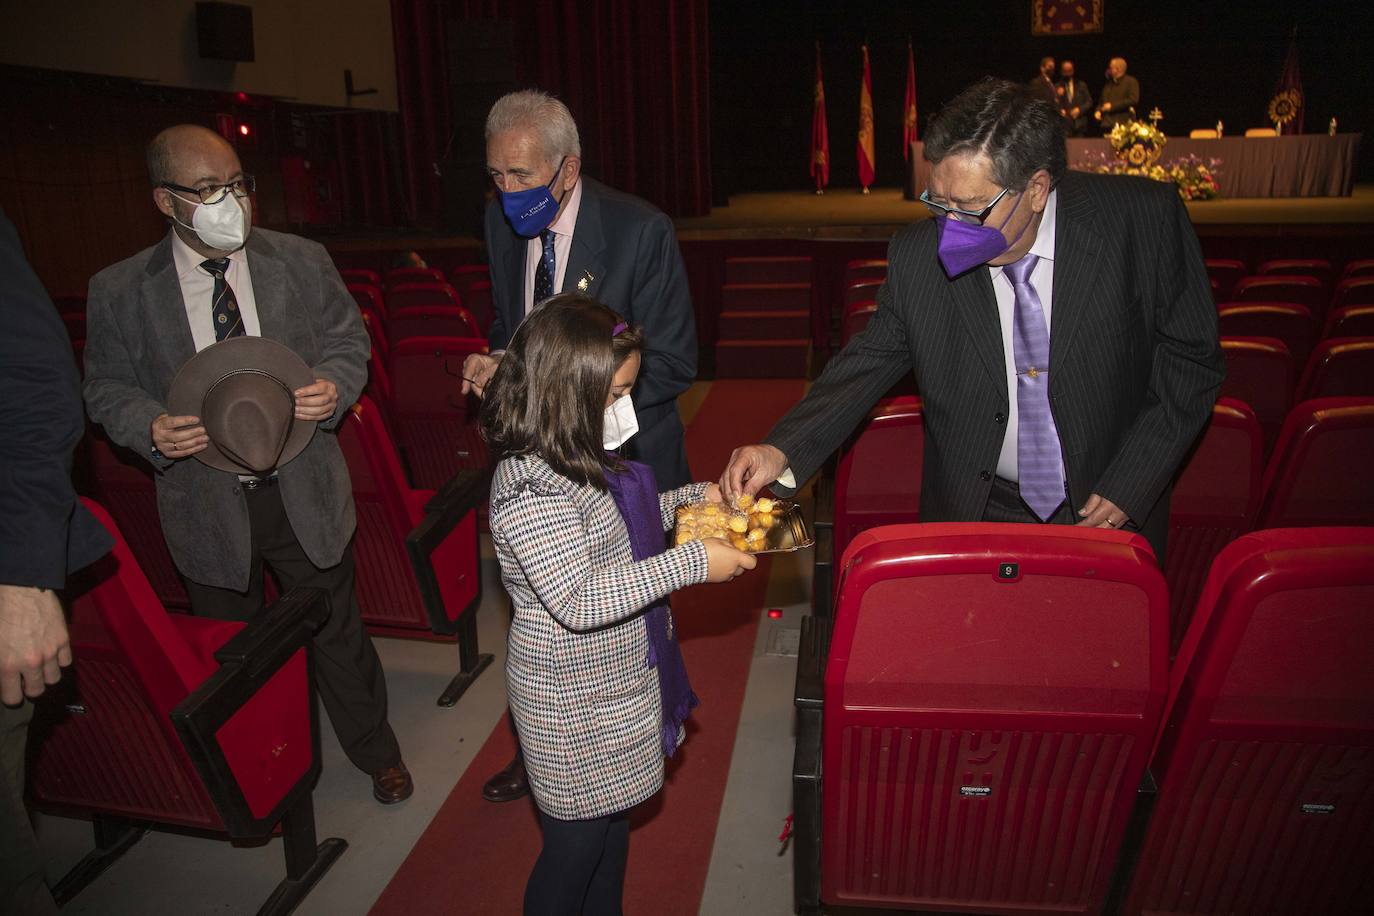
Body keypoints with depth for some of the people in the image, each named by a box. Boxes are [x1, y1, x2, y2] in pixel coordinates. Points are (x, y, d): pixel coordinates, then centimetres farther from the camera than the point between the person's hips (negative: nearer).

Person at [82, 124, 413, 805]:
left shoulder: (303, 263, -4)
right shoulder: (118, 292, -7)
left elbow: (348, 343, 4)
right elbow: (107, 389, 1)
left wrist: (334, 387, -19)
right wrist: (151, 429, -21)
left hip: (305, 493, 1)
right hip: (206, 506, 0)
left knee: (337, 634, 16)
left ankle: (376, 753, 40)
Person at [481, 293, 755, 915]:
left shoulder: (575, 455, 2)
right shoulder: (529, 487, -29)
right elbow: (578, 600, -34)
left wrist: (692, 498, 5)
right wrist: (693, 562, -33)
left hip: (616, 678, 9)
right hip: (574, 705, -9)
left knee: (613, 818, 26)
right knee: (576, 844, 11)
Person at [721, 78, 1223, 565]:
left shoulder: (1146, 220, -16)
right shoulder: (917, 255, -13)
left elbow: (1191, 361, -6)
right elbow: (869, 362, -3)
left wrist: (1128, 489, -13)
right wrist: (782, 451, -18)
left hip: (1108, 512, 0)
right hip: (973, 517, 1)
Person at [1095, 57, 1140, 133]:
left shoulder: (1131, 81, 2)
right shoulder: (1109, 84, 23)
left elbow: (1133, 100, -10)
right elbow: (1102, 102, 30)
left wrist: (1112, 106, -12)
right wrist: (1098, 111, 7)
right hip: (1107, 125, 6)